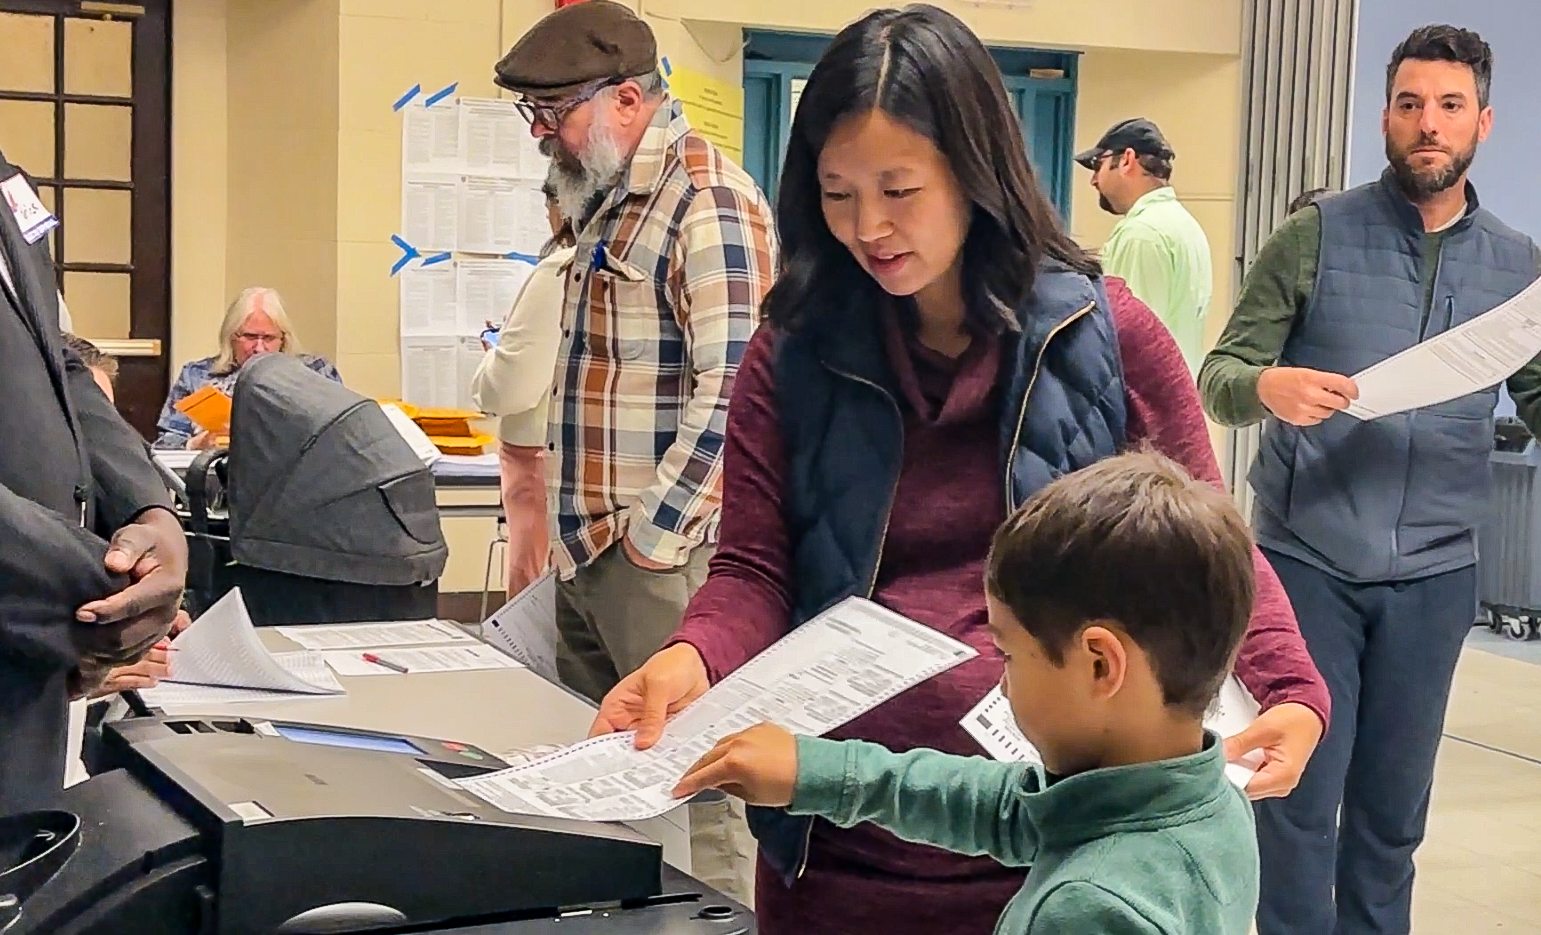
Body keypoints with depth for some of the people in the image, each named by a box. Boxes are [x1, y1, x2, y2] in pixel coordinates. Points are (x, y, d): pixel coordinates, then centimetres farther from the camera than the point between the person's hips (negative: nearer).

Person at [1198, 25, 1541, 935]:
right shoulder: (1315, 236, -4)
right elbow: (1219, 377, -6)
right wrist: (1267, 386, -29)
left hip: (1434, 575, 3)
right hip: (1308, 561, -2)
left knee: (1394, 806, 13)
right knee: (1300, 797, 2)